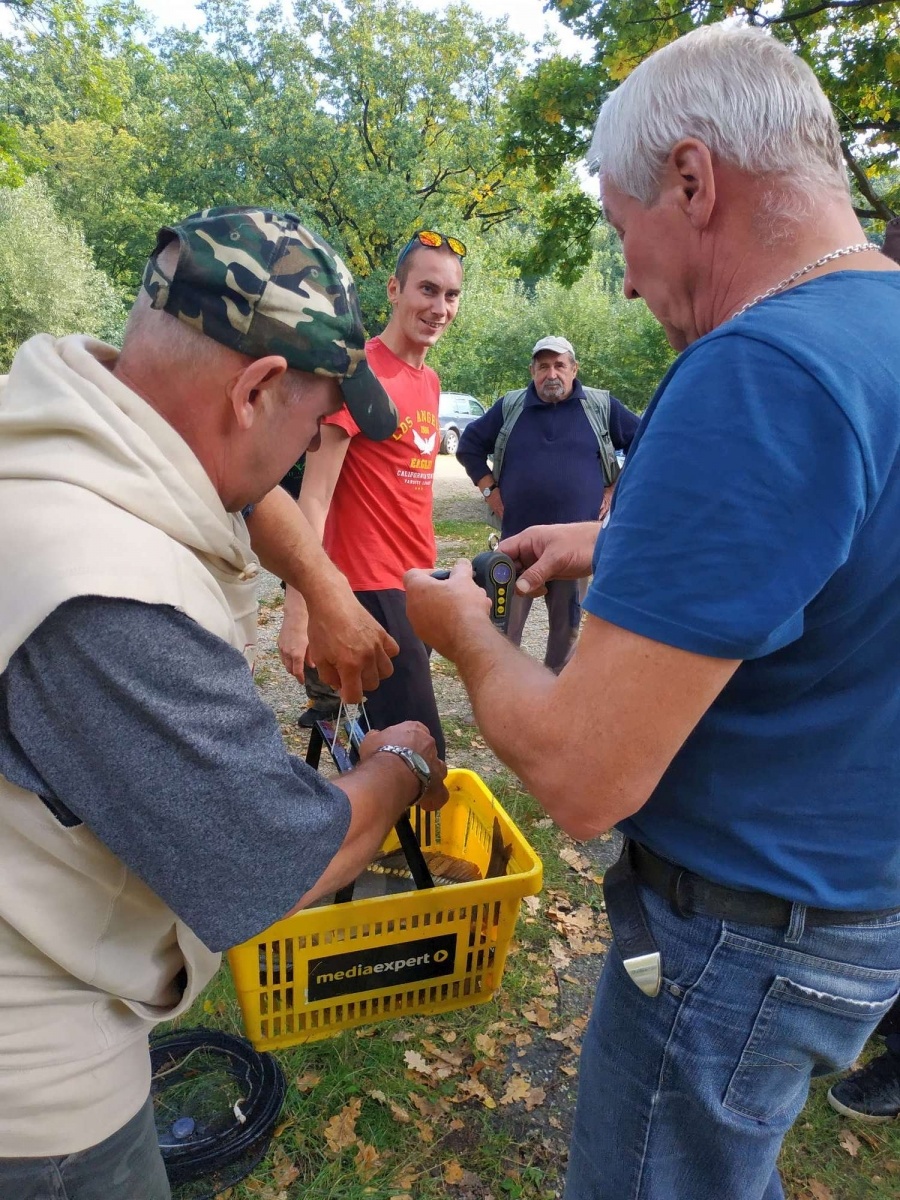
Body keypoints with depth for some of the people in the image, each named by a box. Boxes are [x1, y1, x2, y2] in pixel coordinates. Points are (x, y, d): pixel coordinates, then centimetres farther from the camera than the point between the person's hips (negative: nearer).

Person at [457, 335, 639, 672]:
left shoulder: (601, 407, 3)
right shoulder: (510, 407, 6)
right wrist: (489, 489, 5)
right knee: (505, 622, 4)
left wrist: (617, 489, 2)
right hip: (518, 537, 0)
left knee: (568, 622, 11)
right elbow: (470, 445, 14)